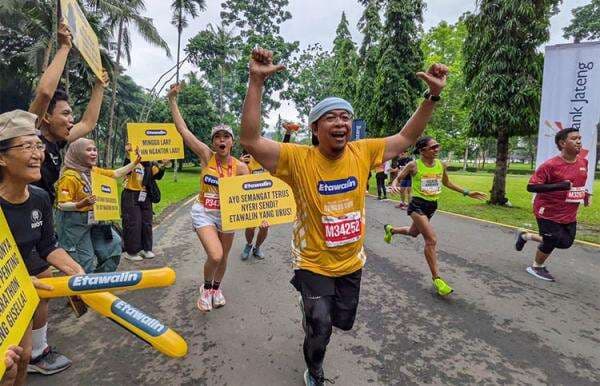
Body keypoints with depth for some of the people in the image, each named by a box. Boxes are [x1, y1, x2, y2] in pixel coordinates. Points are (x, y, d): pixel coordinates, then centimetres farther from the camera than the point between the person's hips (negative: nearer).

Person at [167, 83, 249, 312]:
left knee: (223, 257, 15)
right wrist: (173, 100, -8)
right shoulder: (206, 156, -8)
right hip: (204, 213, -2)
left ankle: (216, 288, 45)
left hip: (227, 214, 2)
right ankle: (206, 288, 15)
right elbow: (182, 129, -9)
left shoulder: (240, 167, -8)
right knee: (215, 256, -17)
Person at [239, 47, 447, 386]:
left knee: (344, 321, 25)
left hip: (352, 262, 5)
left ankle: (313, 305, 60)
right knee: (320, 328, 4)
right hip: (314, 263, -4)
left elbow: (406, 138, 2)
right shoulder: (299, 158, -20)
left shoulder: (363, 153, -9)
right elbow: (251, 141, -27)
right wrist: (257, 82, -35)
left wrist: (433, 95, -6)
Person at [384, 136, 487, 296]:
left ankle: (390, 229, 56)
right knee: (431, 240, -16)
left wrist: (467, 193, 15)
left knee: (413, 232, 26)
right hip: (418, 205, -7)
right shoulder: (414, 165, -13)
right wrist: (394, 185, -30)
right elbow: (398, 178, -6)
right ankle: (436, 278, -5)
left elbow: (447, 183, 17)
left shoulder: (441, 165, 2)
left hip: (432, 206, 7)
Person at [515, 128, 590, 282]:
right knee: (551, 242, 3)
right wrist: (558, 186, -32)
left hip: (569, 214, 8)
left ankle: (526, 236, 30)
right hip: (549, 212, -7)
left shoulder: (583, 162, 3)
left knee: (566, 243, 11)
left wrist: (584, 193, 6)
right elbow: (531, 187, -23)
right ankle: (537, 267, 31)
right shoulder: (550, 165, -21)